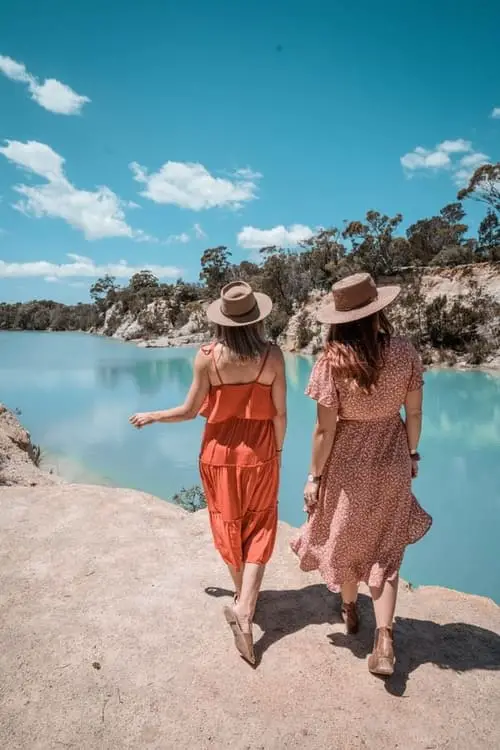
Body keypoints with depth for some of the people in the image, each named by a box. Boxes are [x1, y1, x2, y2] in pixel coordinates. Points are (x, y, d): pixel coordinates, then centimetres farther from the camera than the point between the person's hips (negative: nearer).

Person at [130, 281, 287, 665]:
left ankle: (242, 600, 37)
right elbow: (280, 413, -7)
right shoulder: (272, 355, -12)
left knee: (228, 526, 19)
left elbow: (191, 410, -8)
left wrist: (150, 417, 8)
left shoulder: (208, 356, -14)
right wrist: (277, 451, 9)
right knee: (259, 530, 13)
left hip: (220, 450, 1)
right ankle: (245, 606, -1)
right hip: (260, 453, 0)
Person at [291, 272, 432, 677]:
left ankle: (350, 610, 44)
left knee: (346, 539, 21)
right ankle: (384, 640, 10)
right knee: (384, 546, 15)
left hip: (348, 461, -2)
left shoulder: (333, 360, -20)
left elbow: (325, 428, -16)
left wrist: (314, 476, -5)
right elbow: (414, 412, -2)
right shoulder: (404, 351, -11)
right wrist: (413, 453, 14)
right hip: (392, 460, 2)